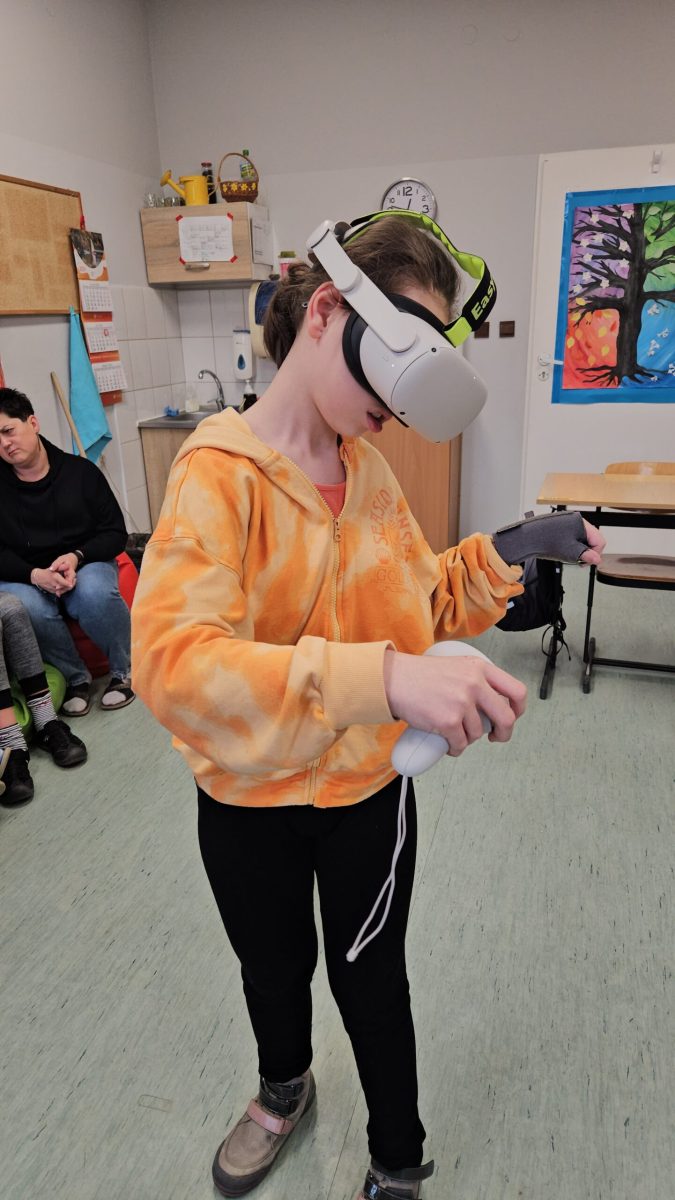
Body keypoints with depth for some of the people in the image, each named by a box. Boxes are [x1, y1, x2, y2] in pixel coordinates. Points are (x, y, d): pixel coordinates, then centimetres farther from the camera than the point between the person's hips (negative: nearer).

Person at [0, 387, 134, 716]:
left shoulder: (80, 470, -2)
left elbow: (115, 533, 0)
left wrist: (76, 557, -18)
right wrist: (34, 574, -22)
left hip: (85, 565, 0)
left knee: (95, 594, -35)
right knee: (26, 608, -35)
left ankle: (125, 670, -8)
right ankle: (76, 677, -9)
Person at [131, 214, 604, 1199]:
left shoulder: (368, 467, -6)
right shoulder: (219, 471, -23)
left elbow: (418, 604, 4)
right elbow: (170, 659, -39)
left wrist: (500, 559, -14)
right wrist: (382, 678, -51)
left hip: (369, 787, 3)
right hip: (250, 800, -2)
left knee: (372, 977, 22)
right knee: (275, 971, 26)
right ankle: (284, 1090, 61)